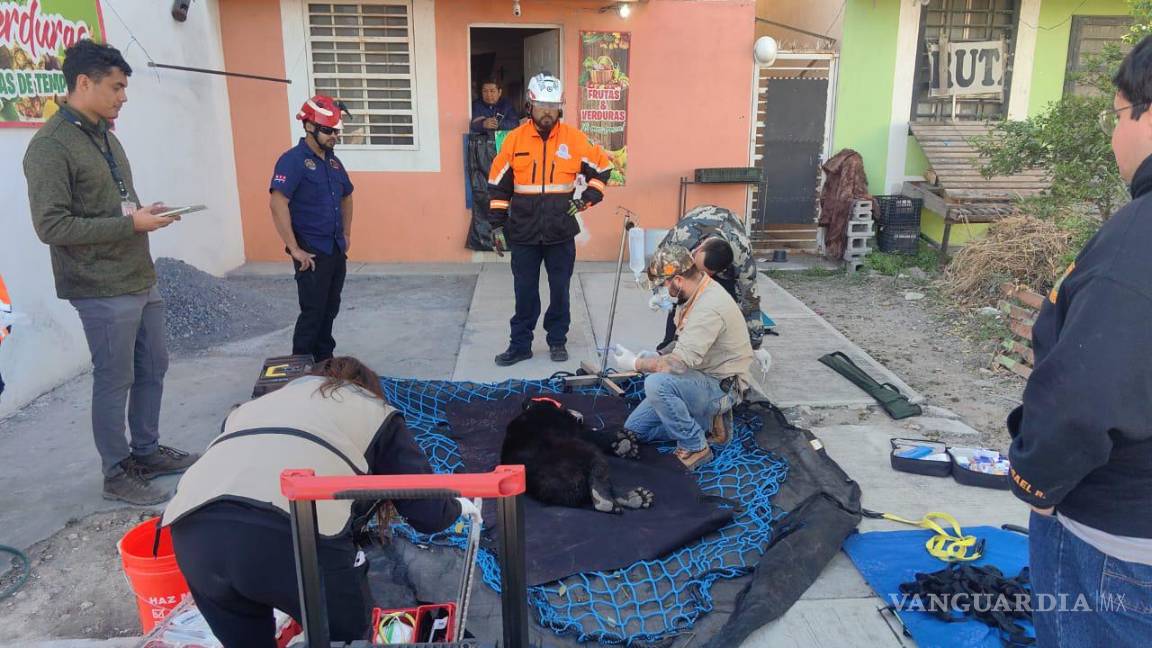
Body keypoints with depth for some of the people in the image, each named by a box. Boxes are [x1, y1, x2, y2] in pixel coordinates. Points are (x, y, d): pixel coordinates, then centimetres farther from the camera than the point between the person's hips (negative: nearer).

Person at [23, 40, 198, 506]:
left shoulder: (105, 135, 12)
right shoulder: (50, 146, -14)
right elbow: (52, 226, -19)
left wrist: (145, 213, 5)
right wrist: (132, 224, -20)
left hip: (141, 280, 8)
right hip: (103, 290, -8)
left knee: (152, 369, 17)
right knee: (114, 381, 3)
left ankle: (146, 451, 34)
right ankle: (117, 474, 19)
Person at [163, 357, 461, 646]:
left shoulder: (260, 403, 38)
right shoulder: (376, 412, 26)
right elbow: (429, 514, 22)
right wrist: (453, 506, 44)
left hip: (194, 530, 5)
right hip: (292, 533, -4)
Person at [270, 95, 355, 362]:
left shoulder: (333, 161, 11)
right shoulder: (293, 160, -13)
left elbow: (346, 197, 26)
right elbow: (277, 203, -23)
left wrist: (346, 235, 19)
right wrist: (295, 249, -23)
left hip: (336, 249, 7)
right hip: (312, 252, -7)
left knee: (330, 309, 15)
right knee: (313, 312, -3)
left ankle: (324, 361, 28)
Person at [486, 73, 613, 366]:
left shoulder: (574, 139, -2)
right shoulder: (514, 139, -1)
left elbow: (603, 167, 11)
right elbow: (498, 185, 4)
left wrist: (586, 199, 1)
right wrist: (497, 225, 2)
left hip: (561, 232, 0)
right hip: (524, 233, 0)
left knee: (560, 290, 10)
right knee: (525, 292, 7)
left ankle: (558, 341, 25)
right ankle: (520, 345, 19)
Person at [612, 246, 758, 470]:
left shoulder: (709, 307, -28)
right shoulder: (697, 293, 4)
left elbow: (679, 363, -32)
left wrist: (636, 363, -18)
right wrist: (658, 356, 4)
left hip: (721, 386, -9)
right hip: (699, 378, 9)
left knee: (656, 383, -36)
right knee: (634, 428, 3)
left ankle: (696, 448, -16)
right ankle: (705, 423, 12)